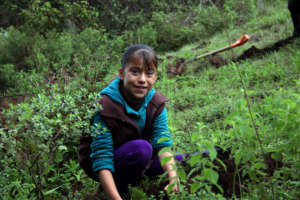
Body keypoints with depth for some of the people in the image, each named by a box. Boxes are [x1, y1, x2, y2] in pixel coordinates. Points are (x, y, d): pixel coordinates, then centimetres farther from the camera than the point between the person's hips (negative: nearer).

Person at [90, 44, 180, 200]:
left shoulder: (157, 103, -10)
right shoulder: (105, 107, -26)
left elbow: (163, 143, -18)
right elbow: (102, 159, -28)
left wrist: (173, 176, -37)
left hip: (142, 161, 6)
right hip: (113, 167, -6)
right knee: (141, 147, -34)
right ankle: (121, 187, -11)